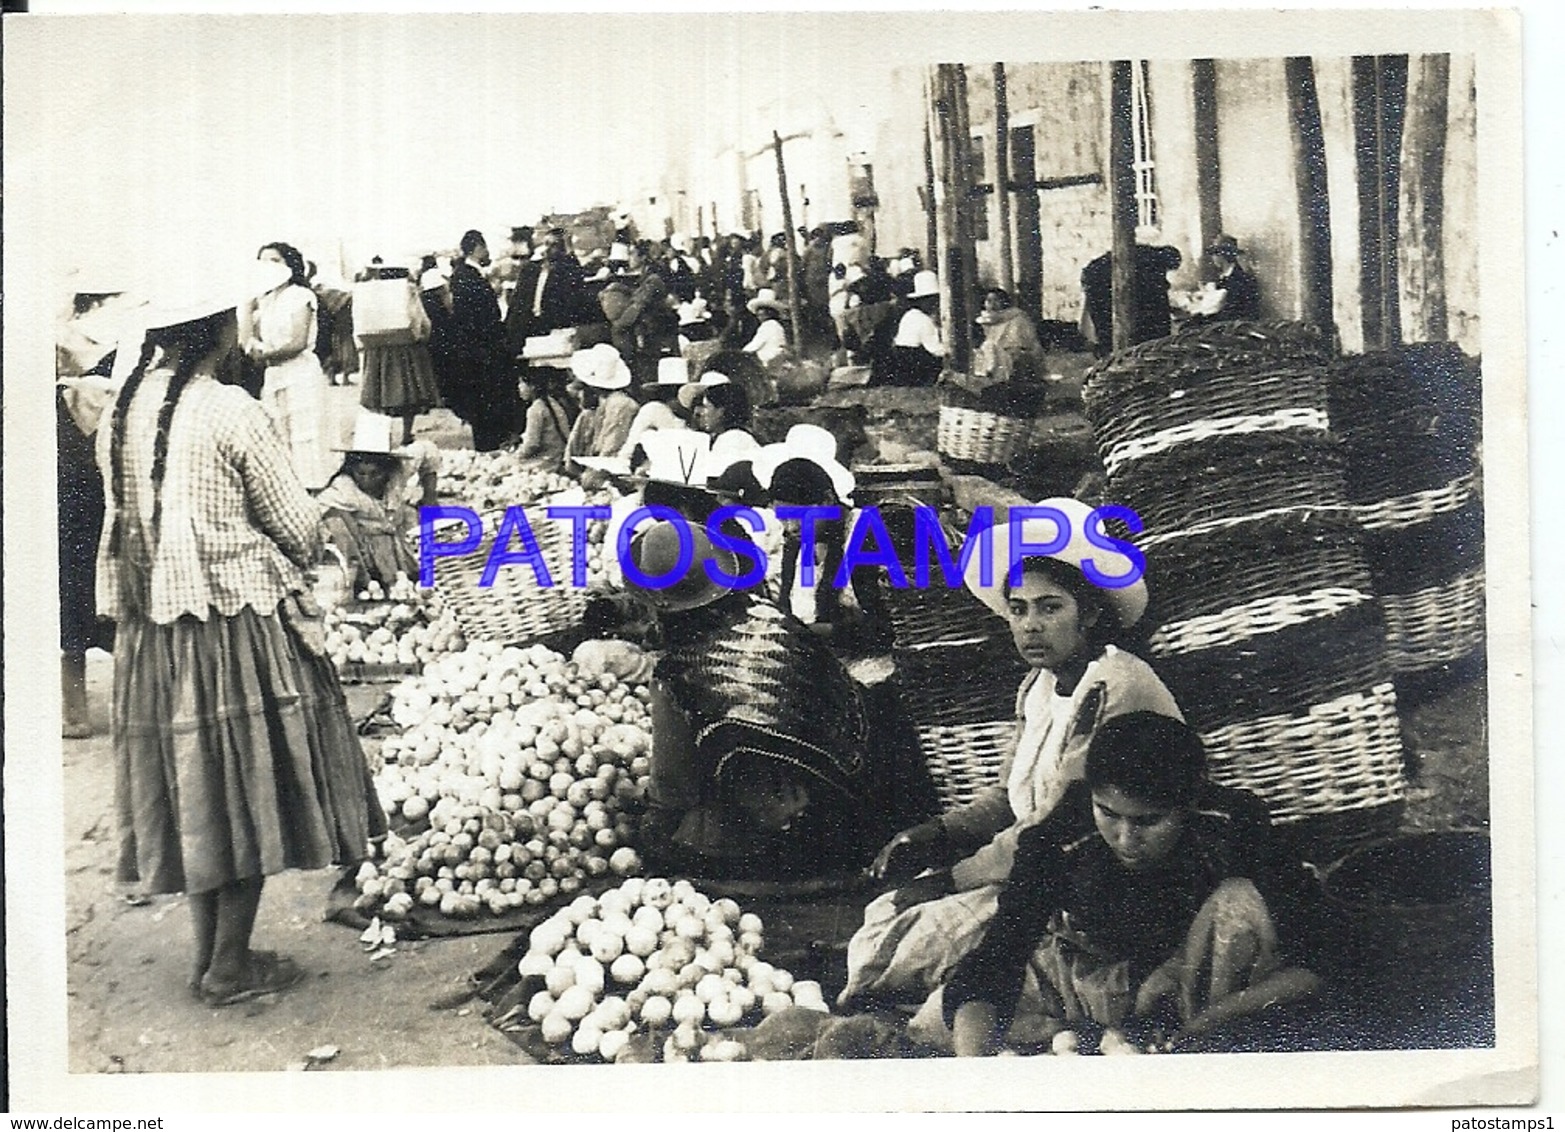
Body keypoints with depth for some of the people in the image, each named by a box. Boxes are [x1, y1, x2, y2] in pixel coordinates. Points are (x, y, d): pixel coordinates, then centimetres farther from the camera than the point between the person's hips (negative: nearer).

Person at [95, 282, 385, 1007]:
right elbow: (298, 524, -10)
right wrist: (293, 560, 11)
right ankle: (230, 967, 14)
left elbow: (127, 512, 13)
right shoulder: (228, 411, -15)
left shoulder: (122, 411, 5)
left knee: (192, 781, 16)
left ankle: (209, 953, 27)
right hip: (237, 618, -7)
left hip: (150, 622, 7)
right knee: (249, 785, 5)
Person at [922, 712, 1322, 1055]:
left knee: (1242, 903, -32)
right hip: (1092, 975, 2)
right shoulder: (1057, 840, -27)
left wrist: (1203, 1023, -33)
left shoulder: (1234, 826, -27)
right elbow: (992, 961, -28)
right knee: (933, 1020, -13)